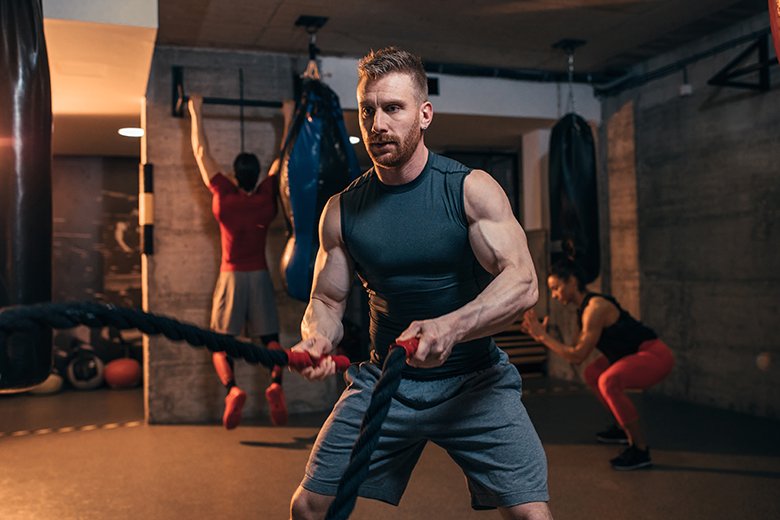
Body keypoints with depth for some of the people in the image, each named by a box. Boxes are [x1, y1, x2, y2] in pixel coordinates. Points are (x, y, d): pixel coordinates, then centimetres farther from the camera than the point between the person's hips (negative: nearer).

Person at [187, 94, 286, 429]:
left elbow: (201, 153, 0)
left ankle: (232, 389, -22)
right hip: (260, 276, 2)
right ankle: (275, 384, -20)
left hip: (231, 277, -2)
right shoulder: (267, 195, -5)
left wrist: (196, 113, 11)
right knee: (270, 339, 6)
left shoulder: (224, 195, -9)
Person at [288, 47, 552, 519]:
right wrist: (317, 337, -19)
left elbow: (522, 284, -20)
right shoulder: (342, 211, 0)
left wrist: (450, 328, -37)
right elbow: (327, 299, 5)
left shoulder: (471, 189, -10)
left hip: (473, 379, -2)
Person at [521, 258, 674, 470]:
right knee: (592, 373, 22)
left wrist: (543, 336, -15)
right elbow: (575, 351, 10)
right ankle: (624, 428, 31)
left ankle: (640, 450, -21)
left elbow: (578, 355, -21)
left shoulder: (595, 307, -20)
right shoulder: (584, 308, 10)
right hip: (639, 355, 11)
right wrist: (541, 334, 6)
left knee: (608, 381, -32)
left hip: (655, 355, -11)